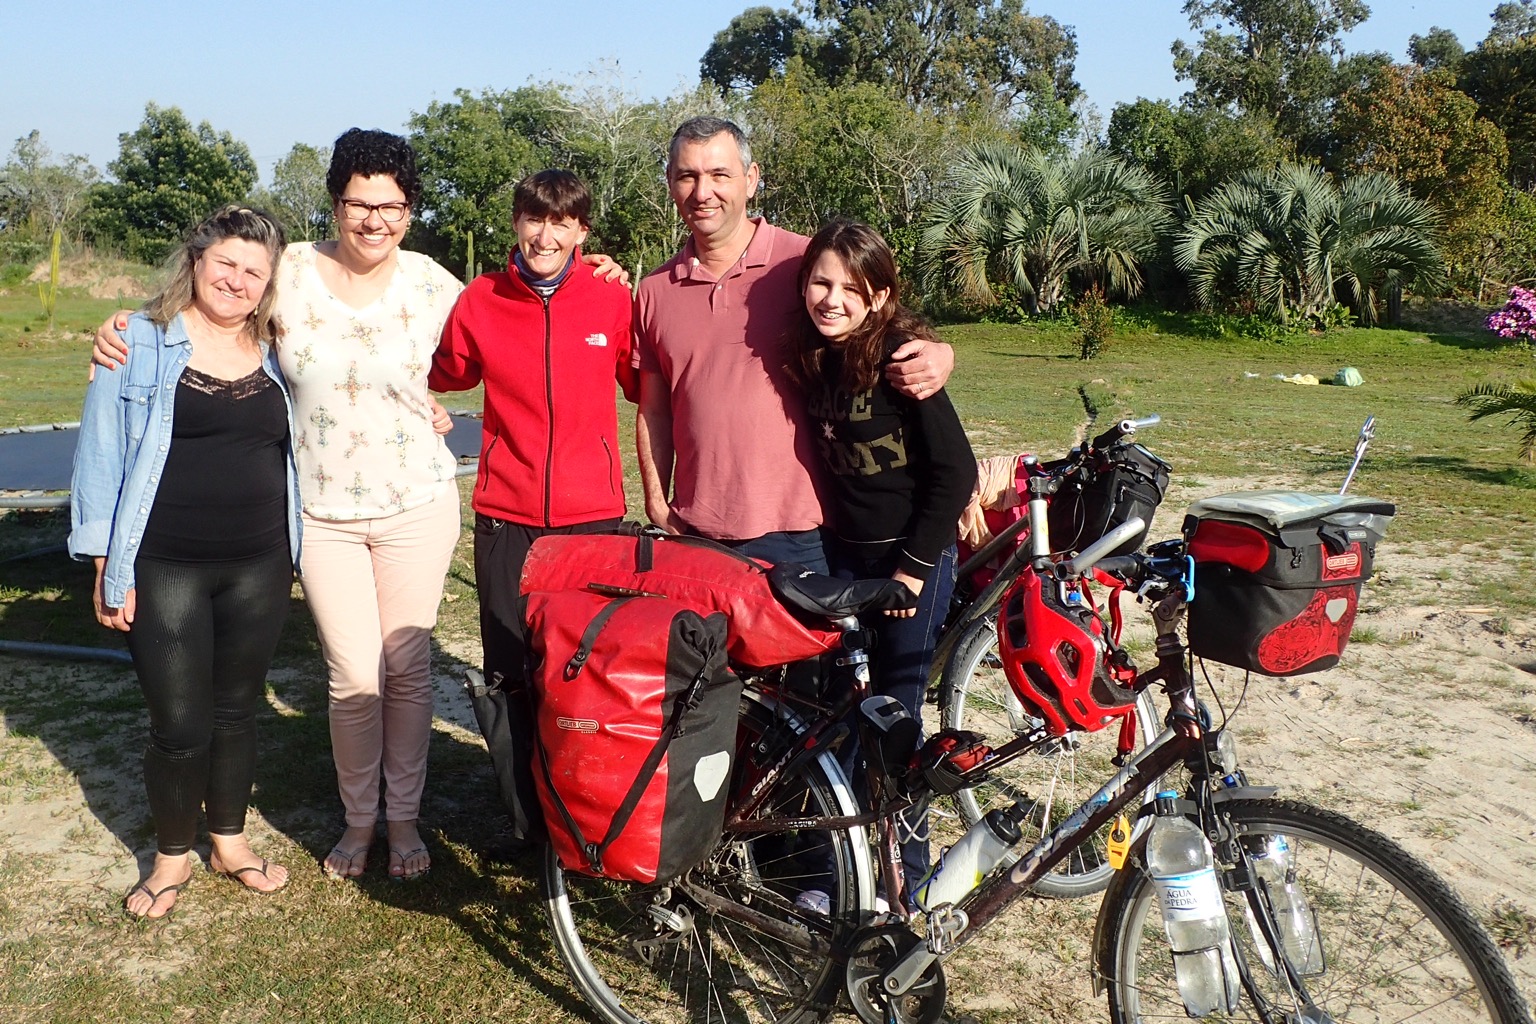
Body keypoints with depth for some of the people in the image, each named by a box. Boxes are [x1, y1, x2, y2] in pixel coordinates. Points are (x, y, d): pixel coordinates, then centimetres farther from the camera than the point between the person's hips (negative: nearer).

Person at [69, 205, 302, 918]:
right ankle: (172, 856, 28)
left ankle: (230, 842, 35)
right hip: (165, 571, -3)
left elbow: (301, 445, 20)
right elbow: (101, 454, -3)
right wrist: (105, 565, -6)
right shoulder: (141, 342, -4)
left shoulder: (278, 351, 6)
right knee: (180, 726, 3)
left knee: (236, 711, 15)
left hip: (259, 567, 3)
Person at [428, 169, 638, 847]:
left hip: (593, 516, -1)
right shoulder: (481, 302, 1)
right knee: (509, 677, 7)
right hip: (507, 517, 1)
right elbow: (443, 377, 17)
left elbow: (643, 385, 10)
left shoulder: (612, 300, -2)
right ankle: (525, 820, 26)